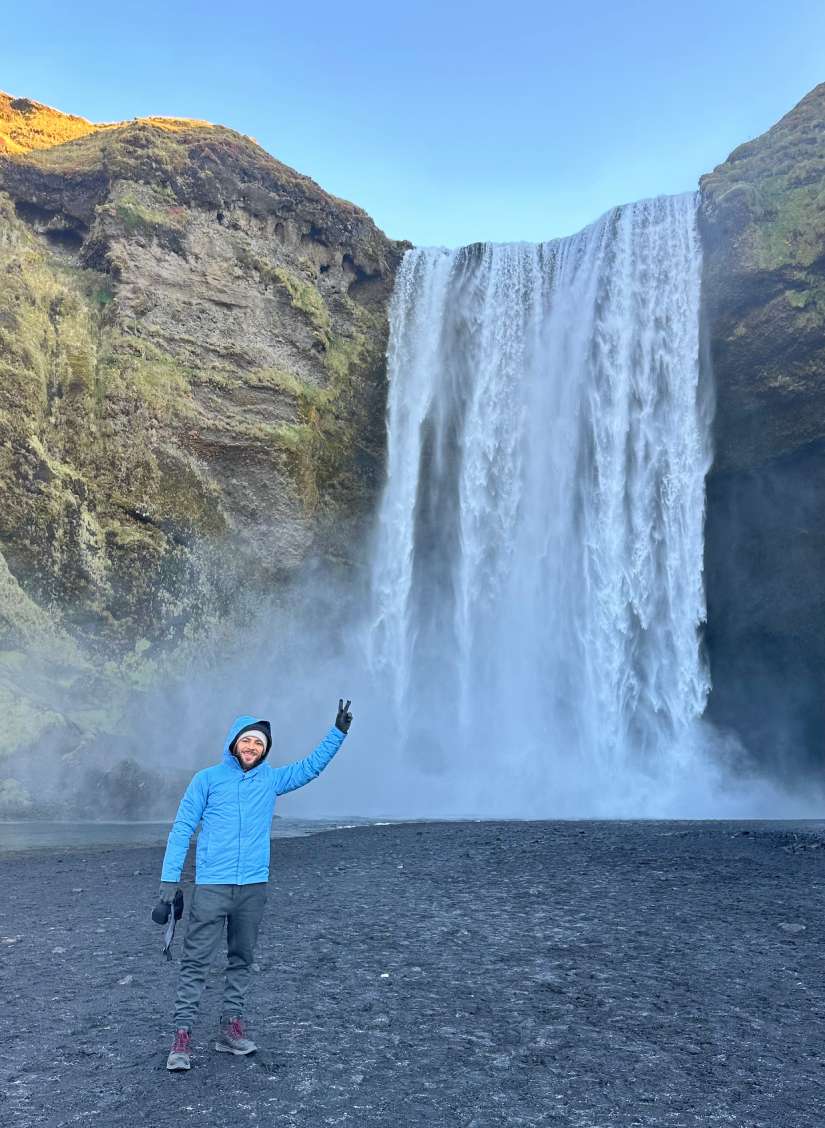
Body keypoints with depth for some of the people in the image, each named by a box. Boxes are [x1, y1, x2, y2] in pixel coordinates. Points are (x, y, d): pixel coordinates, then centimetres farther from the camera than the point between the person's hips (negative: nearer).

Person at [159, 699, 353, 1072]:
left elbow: (312, 765, 15)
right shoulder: (208, 779, 0)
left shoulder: (271, 779, 9)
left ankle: (231, 1027, 22)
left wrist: (338, 731, 8)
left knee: (242, 959, 11)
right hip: (211, 886, -3)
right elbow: (182, 828, 0)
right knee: (195, 961, -3)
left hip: (254, 886, 4)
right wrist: (169, 877, -6)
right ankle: (182, 1035, 4)